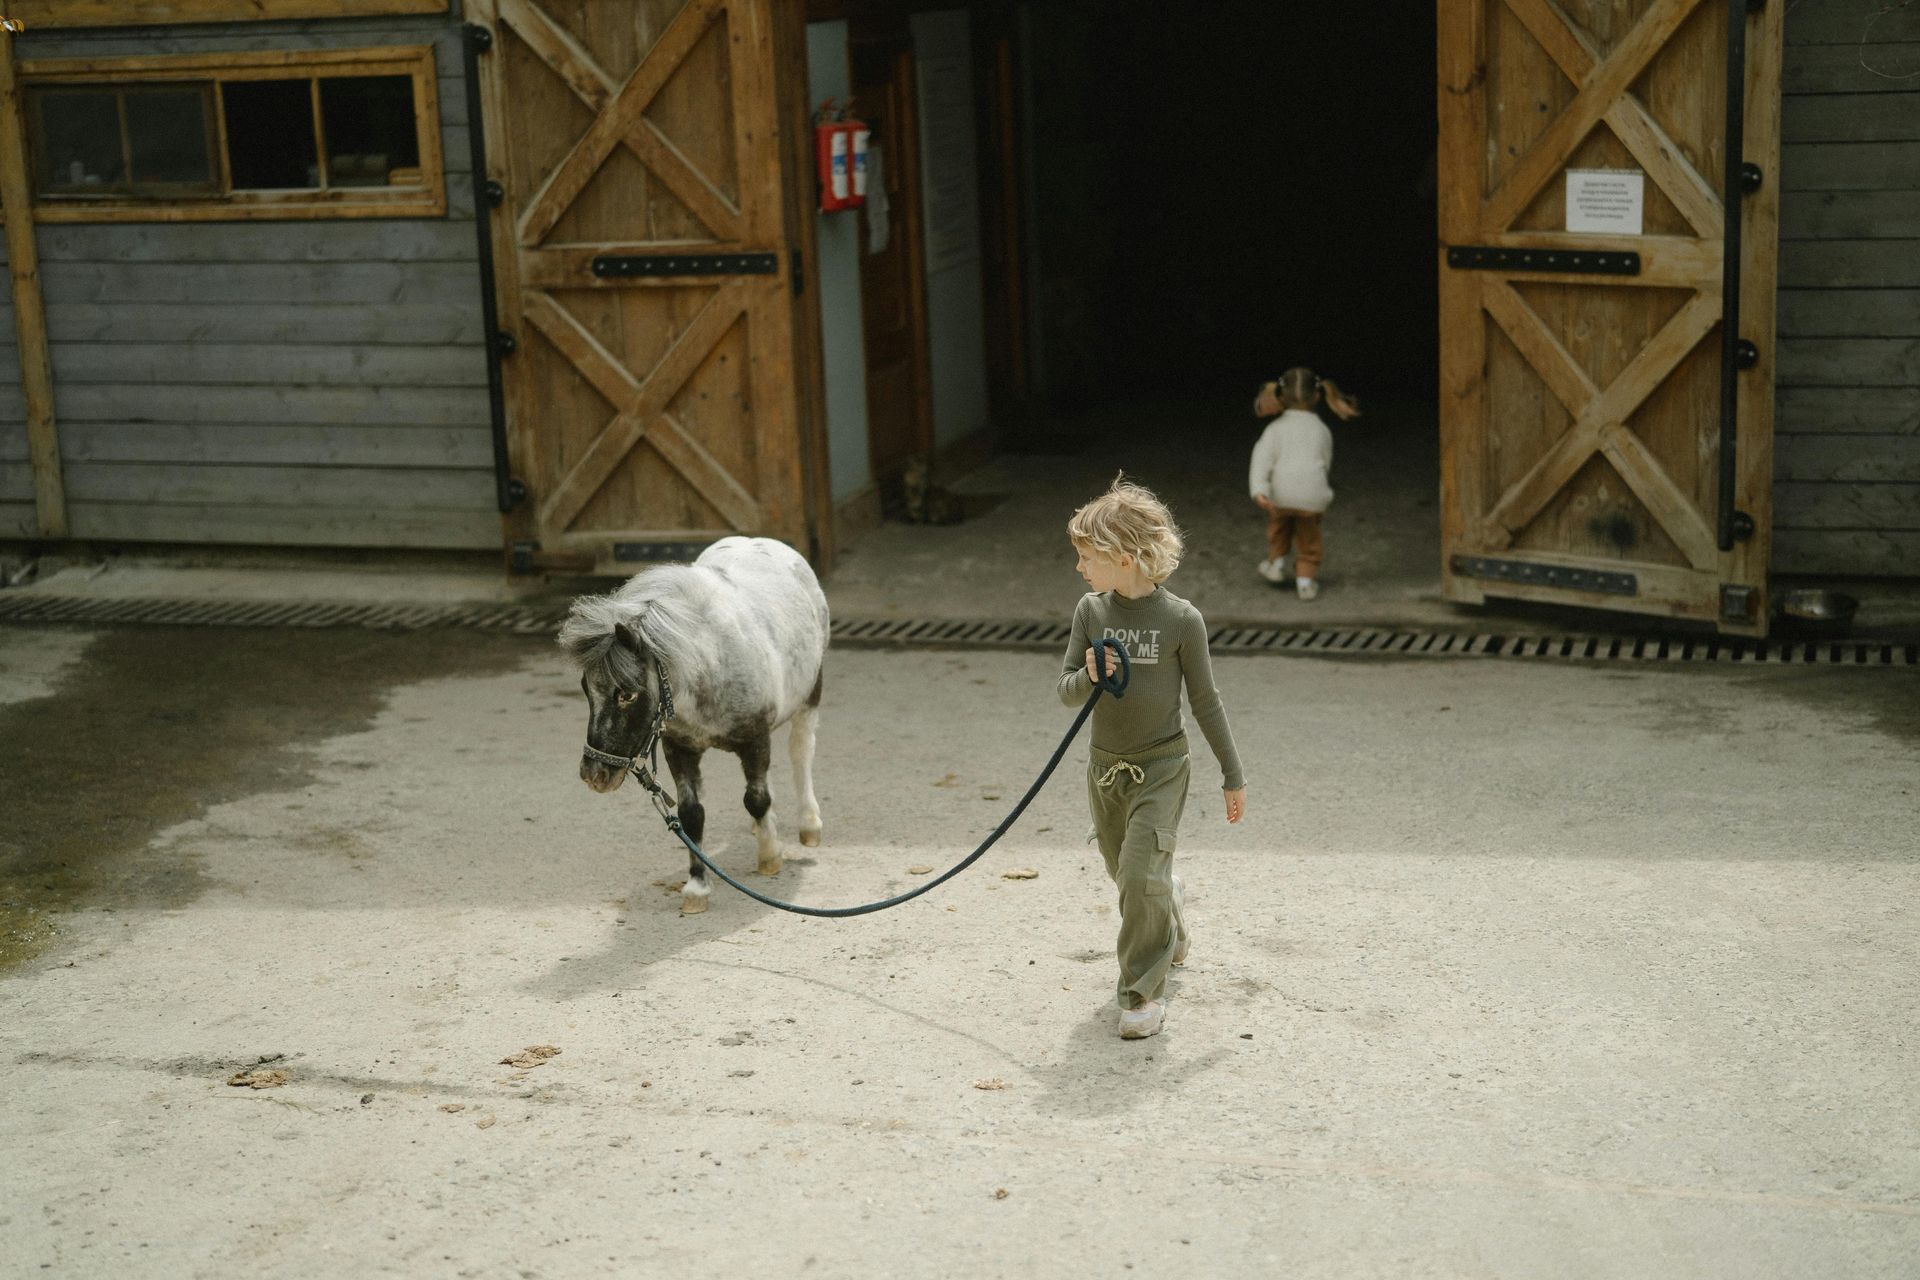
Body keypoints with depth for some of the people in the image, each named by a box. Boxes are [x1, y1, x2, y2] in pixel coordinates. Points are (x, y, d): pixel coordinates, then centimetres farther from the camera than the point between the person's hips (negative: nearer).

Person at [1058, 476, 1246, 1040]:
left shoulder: (1181, 619, -14)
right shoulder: (1091, 610, -4)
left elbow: (1205, 701, -5)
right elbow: (1066, 691, 0)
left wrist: (1233, 776, 0)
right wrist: (1090, 676, -23)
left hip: (1160, 766, -4)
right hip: (1105, 766, 4)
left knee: (1141, 877, -13)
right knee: (1125, 874, 19)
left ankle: (1144, 992, 2)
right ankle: (1169, 903, 53)